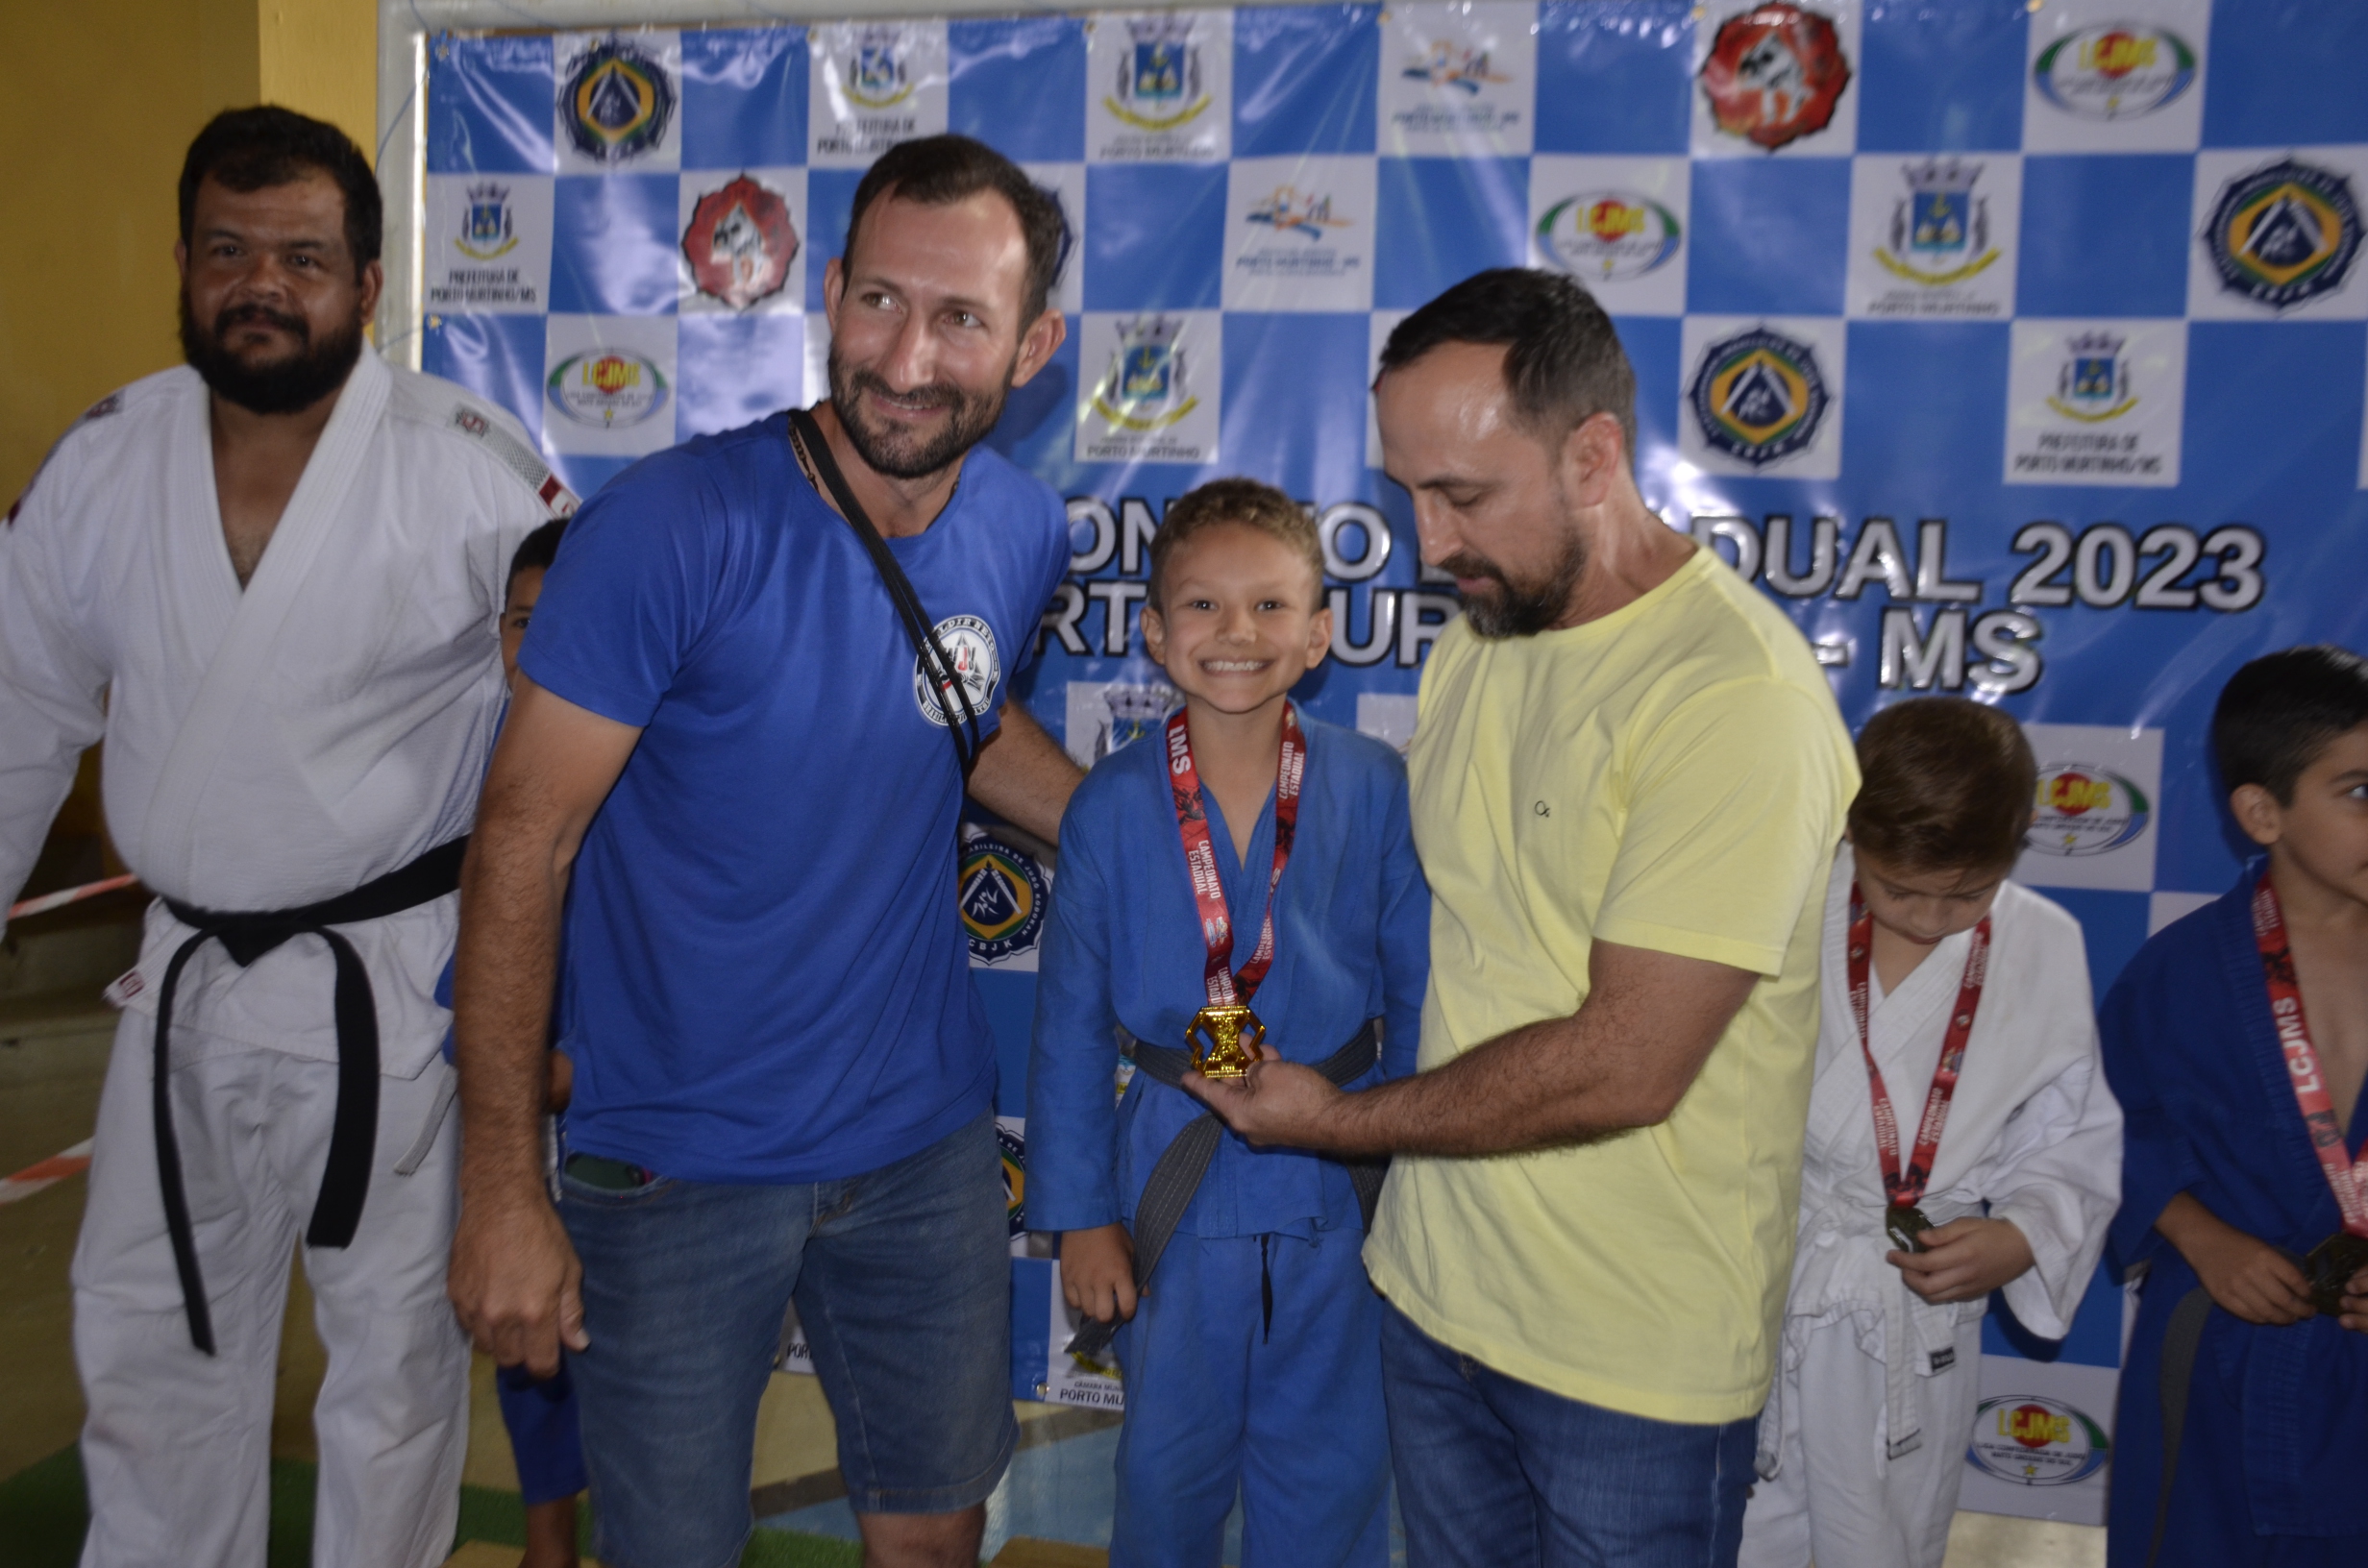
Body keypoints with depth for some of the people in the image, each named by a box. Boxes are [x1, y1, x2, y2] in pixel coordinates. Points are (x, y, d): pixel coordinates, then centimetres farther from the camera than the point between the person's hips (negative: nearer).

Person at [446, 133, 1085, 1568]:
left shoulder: (1026, 534, -4)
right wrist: (503, 1192, -16)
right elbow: (523, 845, -17)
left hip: (925, 1140, 5)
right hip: (678, 1168, -4)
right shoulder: (676, 526, -21)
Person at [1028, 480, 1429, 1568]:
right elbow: (1070, 1021, 0)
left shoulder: (1374, 789, -7)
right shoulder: (1111, 806, -7)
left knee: (1332, 1467, 14)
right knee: (1169, 1459, 17)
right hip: (1176, 1181, 0)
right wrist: (1079, 1214, 0)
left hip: (1340, 1187, 0)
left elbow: (1420, 991, 0)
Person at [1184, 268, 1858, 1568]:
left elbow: (1624, 1066, -24)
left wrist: (1337, 1120, -13)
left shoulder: (1739, 699, -22)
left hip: (1636, 1359, -7)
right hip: (1433, 1287, 7)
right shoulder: (1473, 644, 5)